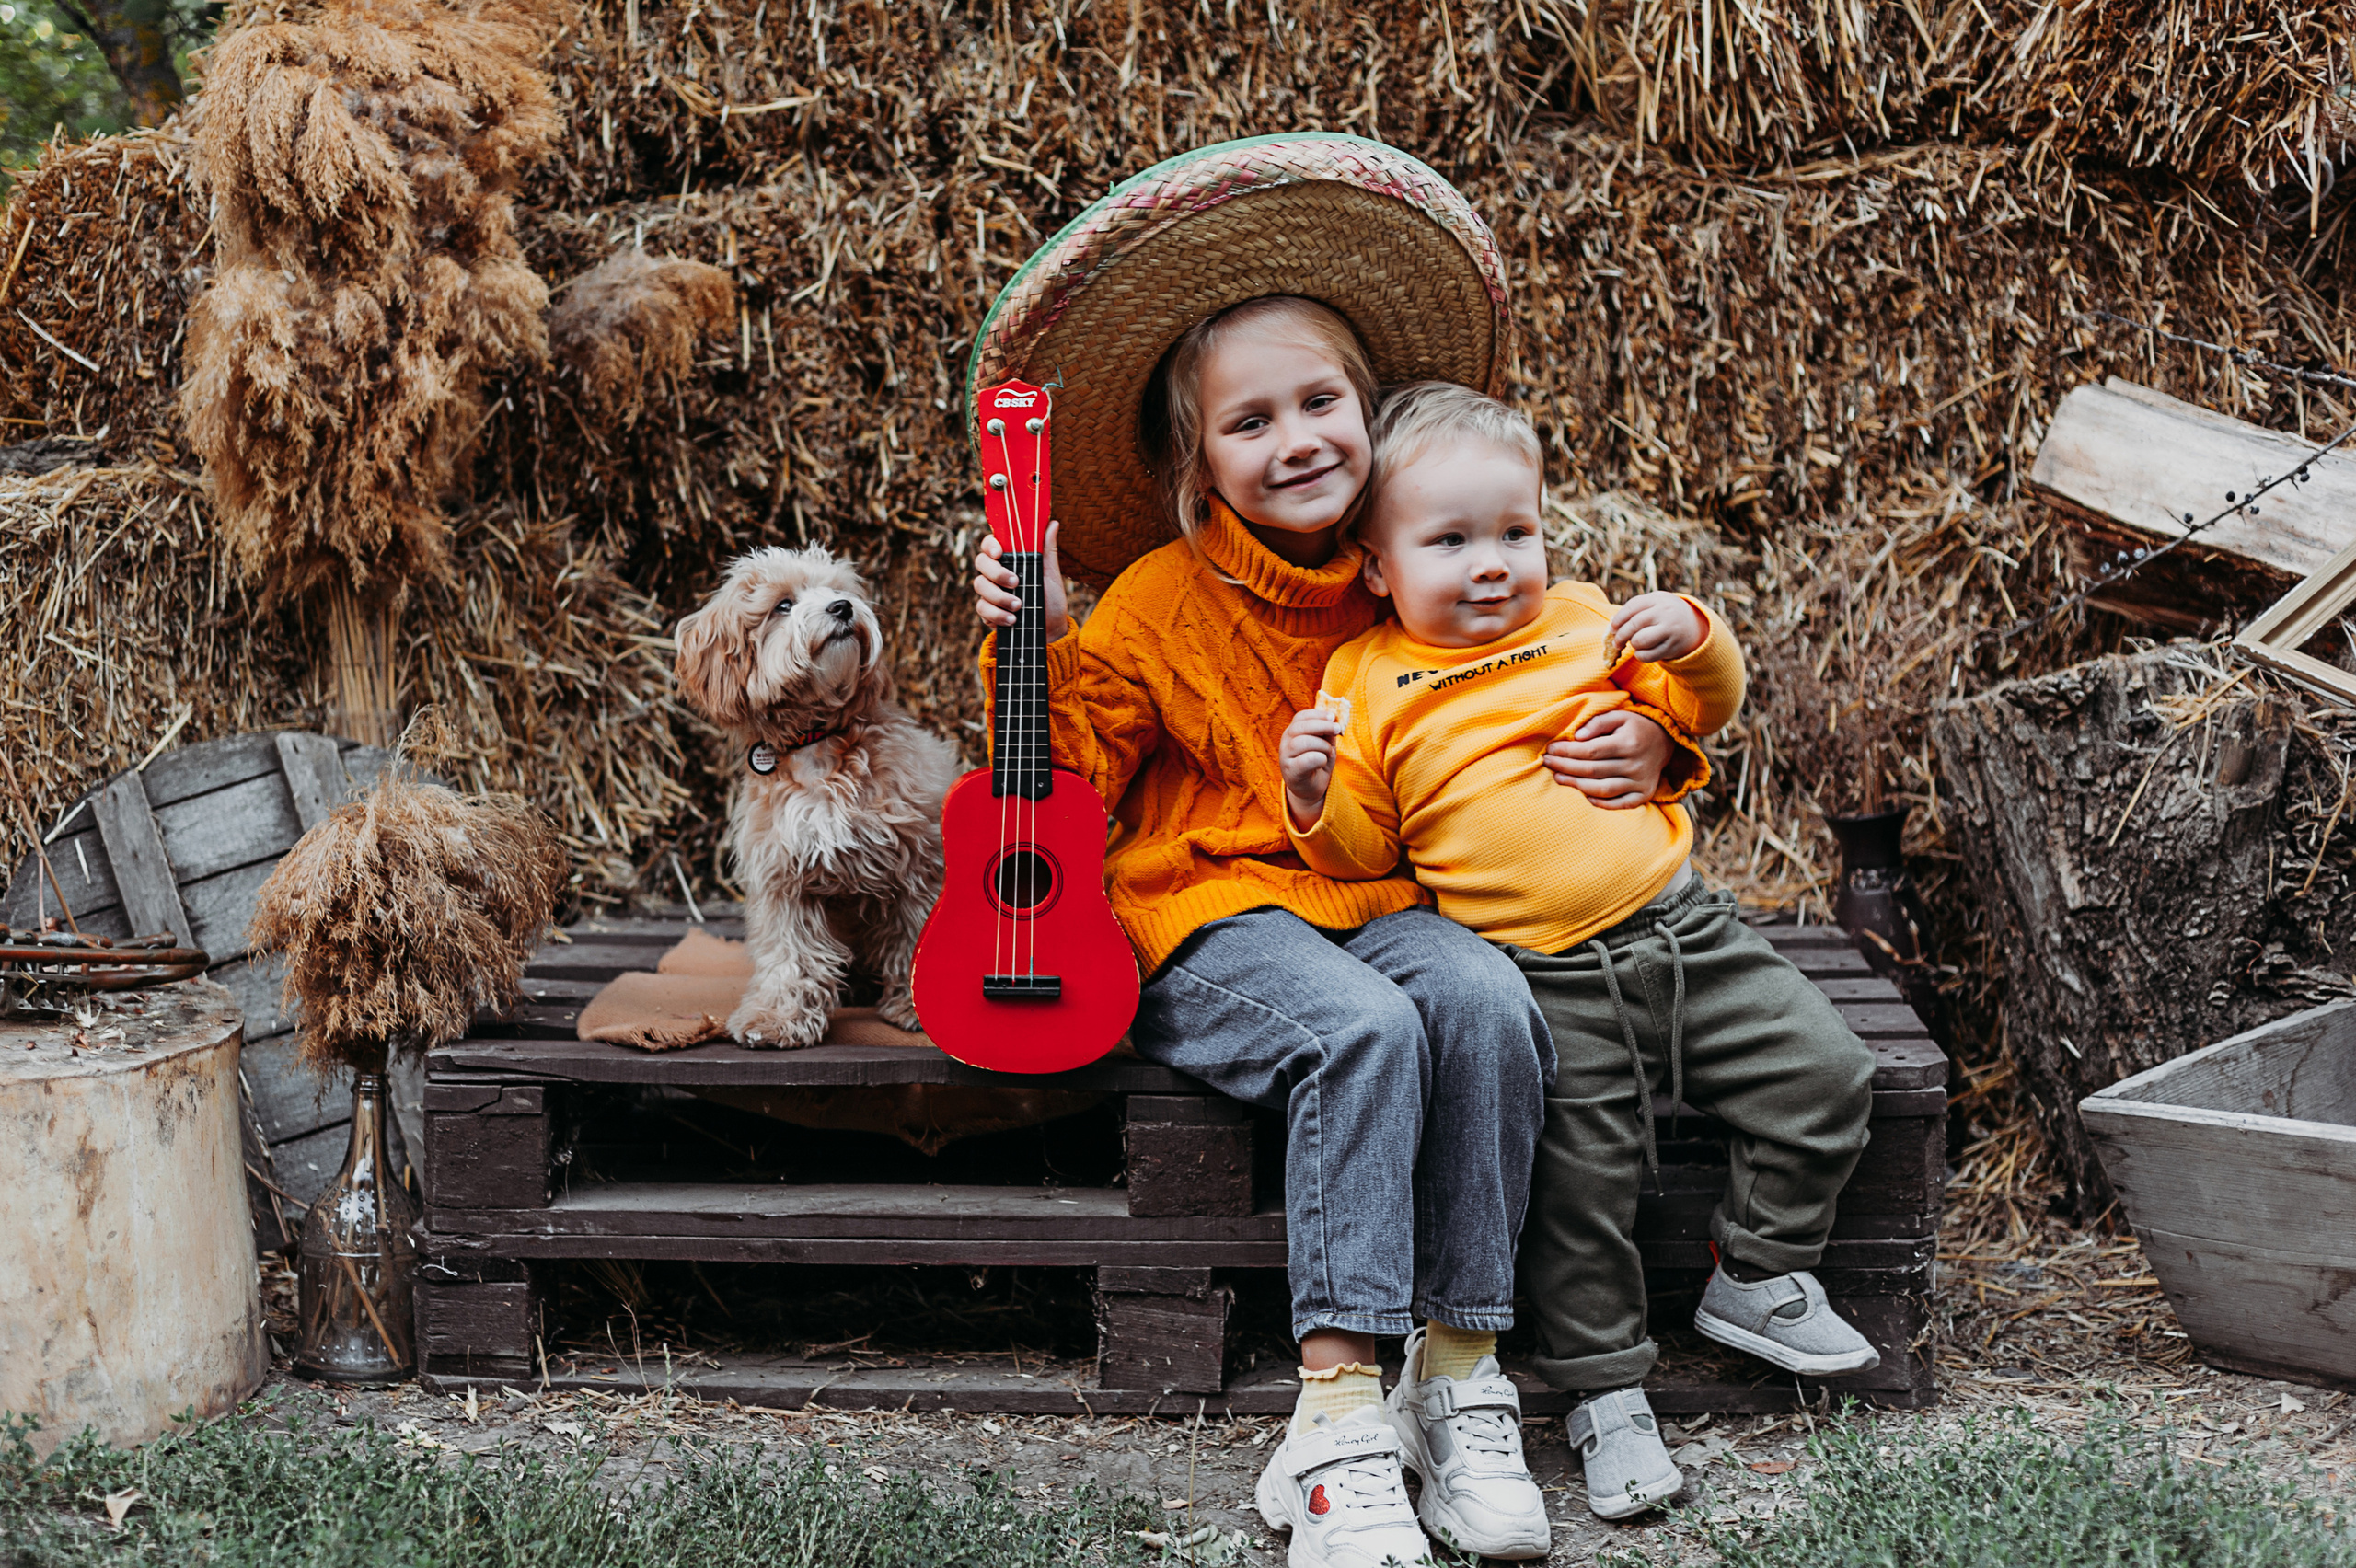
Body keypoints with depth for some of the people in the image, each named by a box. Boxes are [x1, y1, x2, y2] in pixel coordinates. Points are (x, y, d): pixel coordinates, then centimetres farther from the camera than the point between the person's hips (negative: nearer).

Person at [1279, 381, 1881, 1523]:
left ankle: (1754, 1277, 17)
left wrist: (1691, 640, -4)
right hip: (1545, 985, -3)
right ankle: (1607, 1392, 11)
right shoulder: (1369, 683, 3)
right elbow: (1363, 851, 4)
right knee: (1579, 1182, -9)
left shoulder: (1581, 622, 11)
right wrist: (1317, 799, -17)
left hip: (1682, 931, 4)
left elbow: (1704, 709, 17)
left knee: (1824, 1074, -2)